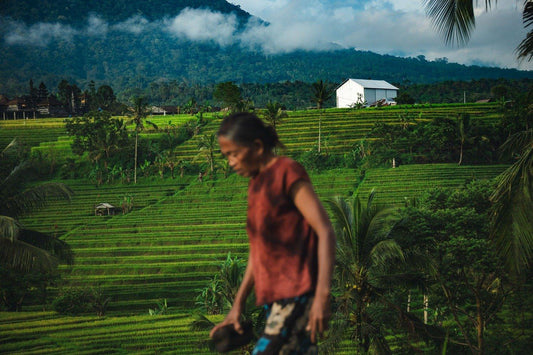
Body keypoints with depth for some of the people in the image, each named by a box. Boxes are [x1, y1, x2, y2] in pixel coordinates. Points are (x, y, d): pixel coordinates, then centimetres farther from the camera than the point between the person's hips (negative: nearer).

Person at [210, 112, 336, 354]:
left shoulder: (287, 171, -7)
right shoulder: (256, 183, 18)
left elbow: (325, 232, -14)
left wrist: (322, 295, -22)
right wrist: (238, 305, 19)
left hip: (297, 295, -8)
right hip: (276, 300, 8)